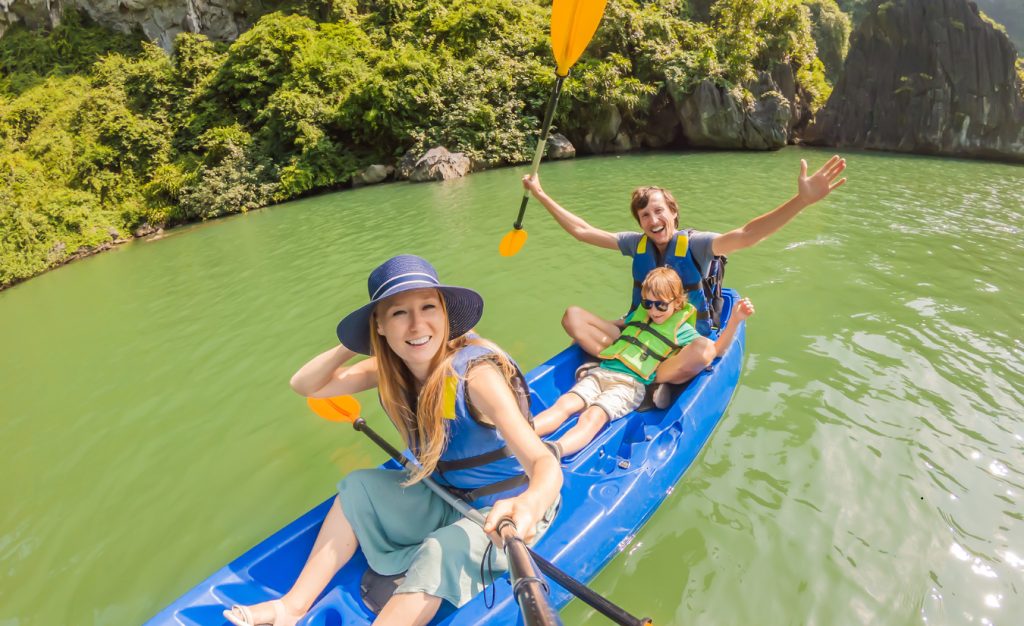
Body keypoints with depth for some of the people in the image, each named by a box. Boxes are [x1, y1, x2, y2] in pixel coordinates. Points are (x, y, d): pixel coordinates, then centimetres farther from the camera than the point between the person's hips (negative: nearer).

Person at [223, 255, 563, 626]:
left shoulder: (475, 374, -31)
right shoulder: (390, 370, -9)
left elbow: (546, 464, -39)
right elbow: (304, 385, -3)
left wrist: (530, 502, -61)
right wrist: (351, 347, -18)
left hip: (504, 511, -6)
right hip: (446, 497, 7)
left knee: (439, 554, -31)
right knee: (358, 486, 3)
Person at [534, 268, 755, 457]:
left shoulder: (680, 329, 11)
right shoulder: (639, 314, 26)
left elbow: (716, 350, 7)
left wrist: (734, 320, -5)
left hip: (629, 385, -5)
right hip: (601, 372, 5)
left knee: (593, 416, -34)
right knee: (565, 404, -23)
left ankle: (553, 452, -58)